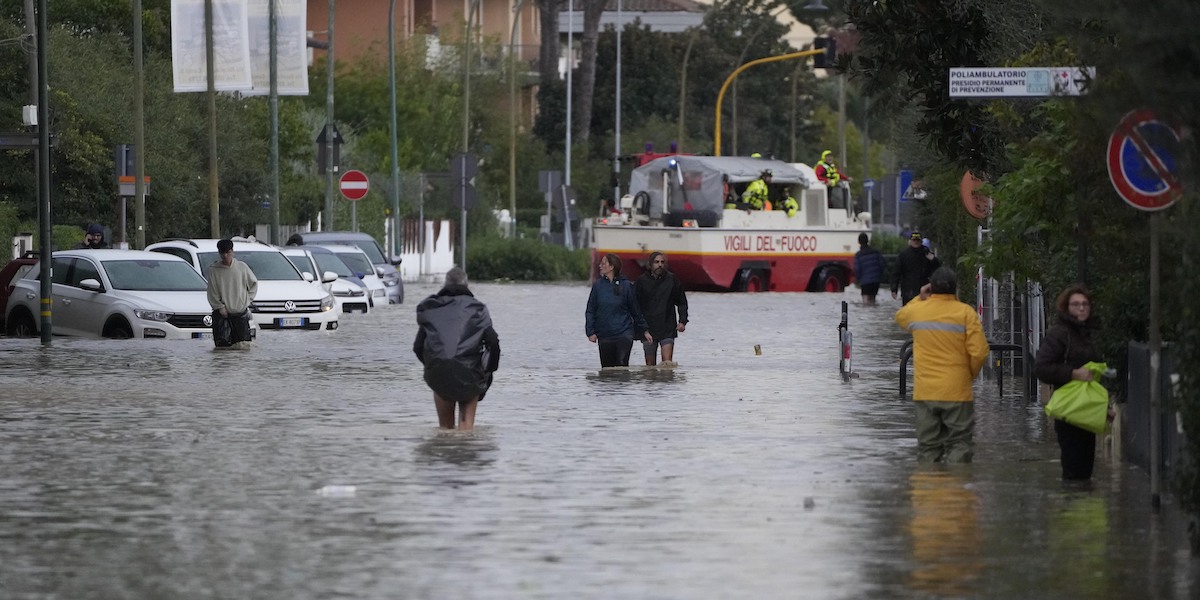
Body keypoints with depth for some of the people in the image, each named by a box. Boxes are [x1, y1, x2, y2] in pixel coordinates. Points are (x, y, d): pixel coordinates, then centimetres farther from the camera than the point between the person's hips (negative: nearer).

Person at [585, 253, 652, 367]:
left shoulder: (626, 285, -1)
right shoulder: (598, 285, 5)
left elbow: (636, 311, 8)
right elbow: (590, 311, 7)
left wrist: (644, 330, 12)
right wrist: (590, 332, -2)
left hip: (624, 333, -3)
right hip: (604, 335, 3)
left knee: (622, 365, -15)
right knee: (607, 366, 5)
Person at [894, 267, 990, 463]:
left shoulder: (917, 310, 2)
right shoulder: (965, 313, -8)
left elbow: (900, 317, 28)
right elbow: (979, 352, -12)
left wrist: (920, 299, 23)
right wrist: (971, 374, 5)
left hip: (924, 393, 3)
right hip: (957, 392, -3)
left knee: (928, 447, 9)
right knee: (958, 444, 1)